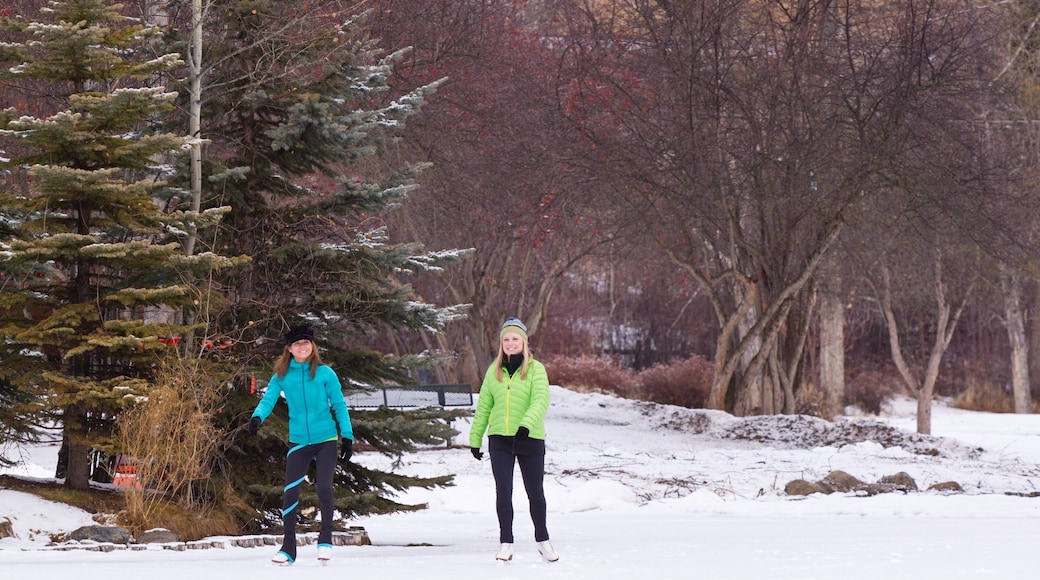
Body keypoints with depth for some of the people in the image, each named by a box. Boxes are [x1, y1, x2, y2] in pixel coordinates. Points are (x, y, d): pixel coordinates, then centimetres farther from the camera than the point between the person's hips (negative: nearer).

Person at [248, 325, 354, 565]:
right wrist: (257, 417, -31)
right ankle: (288, 548, 8)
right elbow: (268, 399, -10)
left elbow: (339, 405, 1)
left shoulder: (324, 373, -3)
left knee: (324, 488, -9)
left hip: (326, 439, -2)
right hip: (299, 442, 2)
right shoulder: (282, 376, 1)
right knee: (290, 493, -2)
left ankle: (325, 540, 10)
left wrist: (347, 436, -2)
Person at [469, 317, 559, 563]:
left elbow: (541, 400, -16)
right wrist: (475, 438, 13)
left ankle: (542, 539, 27)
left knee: (535, 493, 9)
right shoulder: (494, 371, 8)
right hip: (500, 440, 2)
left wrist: (527, 424, -32)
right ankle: (506, 543, 7)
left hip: (530, 440, -2)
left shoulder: (535, 369, -3)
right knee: (503, 493, -3)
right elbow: (483, 407, 13)